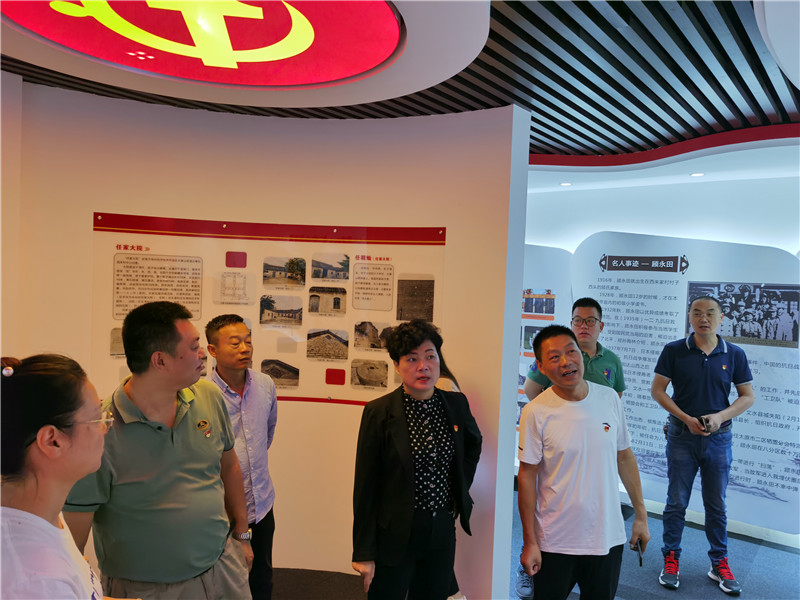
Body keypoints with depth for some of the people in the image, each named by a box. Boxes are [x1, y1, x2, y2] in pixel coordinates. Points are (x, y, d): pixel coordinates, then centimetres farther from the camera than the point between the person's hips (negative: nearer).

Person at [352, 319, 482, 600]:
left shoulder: (456, 403, -1)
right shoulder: (379, 412, -13)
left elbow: (474, 444, 20)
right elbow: (365, 485, -10)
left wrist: (460, 491, 12)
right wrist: (364, 552, -9)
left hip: (443, 531, 4)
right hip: (395, 534, -4)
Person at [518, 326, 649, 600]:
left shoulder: (609, 398, -3)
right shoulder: (536, 412, -14)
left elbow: (625, 457, 6)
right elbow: (527, 476, -9)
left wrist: (641, 516, 8)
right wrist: (529, 542, -7)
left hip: (608, 537, 3)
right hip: (555, 544, -3)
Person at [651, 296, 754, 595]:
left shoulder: (734, 354, -2)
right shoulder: (674, 351, -6)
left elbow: (747, 396, 2)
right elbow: (657, 390, -5)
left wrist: (720, 416, -14)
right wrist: (687, 419, -14)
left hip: (718, 438, 1)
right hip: (682, 436, -1)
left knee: (716, 504, 13)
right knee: (677, 501, 8)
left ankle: (719, 563, 27)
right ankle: (671, 559, 22)